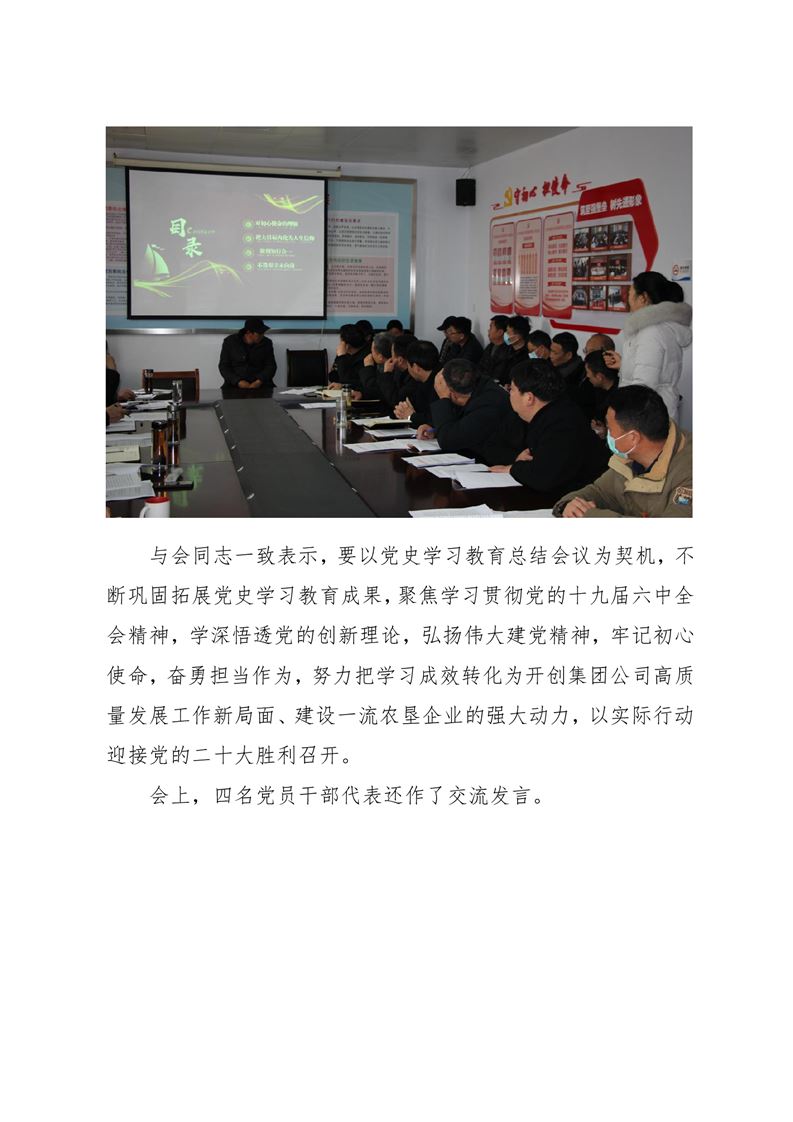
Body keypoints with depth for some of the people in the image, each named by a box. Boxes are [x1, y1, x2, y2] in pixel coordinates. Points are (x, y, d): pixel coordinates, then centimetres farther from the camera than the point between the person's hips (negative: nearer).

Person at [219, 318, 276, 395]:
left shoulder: (266, 343, 6)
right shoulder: (229, 342, 2)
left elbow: (271, 366, 4)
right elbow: (224, 366, 0)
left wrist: (259, 381, -15)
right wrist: (238, 382, -16)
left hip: (261, 385, 1)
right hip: (235, 385, -1)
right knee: (227, 393, -29)